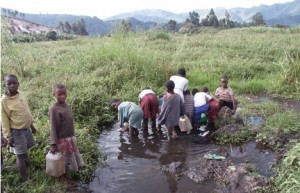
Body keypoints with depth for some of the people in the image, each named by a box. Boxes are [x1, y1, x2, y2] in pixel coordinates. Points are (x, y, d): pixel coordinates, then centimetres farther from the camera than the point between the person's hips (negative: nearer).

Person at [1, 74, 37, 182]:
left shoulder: (21, 95, -1)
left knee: (25, 151, 22)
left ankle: (27, 168, 44)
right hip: (17, 131, -6)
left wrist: (31, 125, 17)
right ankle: (25, 180, 14)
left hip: (26, 128, 6)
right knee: (20, 155, 3)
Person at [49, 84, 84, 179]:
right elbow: (53, 128, -18)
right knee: (63, 161, 10)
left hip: (71, 137, 7)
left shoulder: (67, 105, 3)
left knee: (73, 158, 20)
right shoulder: (54, 109, -18)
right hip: (62, 140, -7)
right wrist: (53, 144, -18)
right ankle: (64, 178, 27)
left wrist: (73, 136, 16)